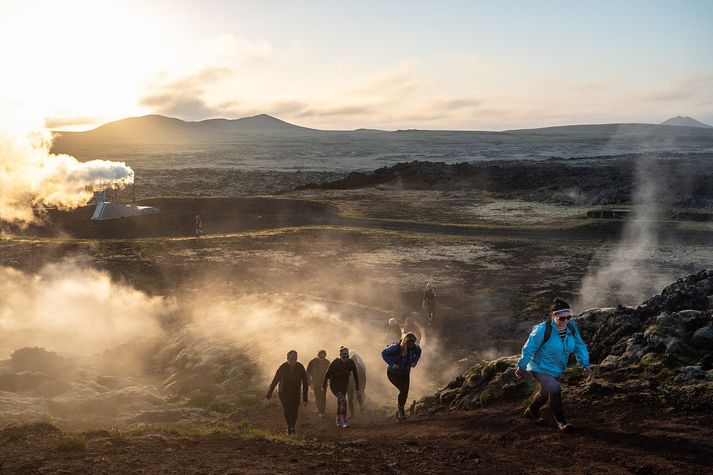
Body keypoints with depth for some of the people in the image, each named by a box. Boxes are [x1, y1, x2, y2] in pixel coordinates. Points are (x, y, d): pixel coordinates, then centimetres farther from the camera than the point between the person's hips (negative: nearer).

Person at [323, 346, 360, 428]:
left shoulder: (351, 363, -10)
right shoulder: (335, 363, -18)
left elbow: (355, 375, -4)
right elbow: (327, 374, -9)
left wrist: (357, 388, -5)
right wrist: (324, 386, -6)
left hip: (344, 385, 4)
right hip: (334, 385, -4)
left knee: (340, 401, 13)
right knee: (343, 400, -21)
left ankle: (338, 419, 32)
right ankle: (344, 420, -17)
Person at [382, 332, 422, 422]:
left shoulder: (414, 347, -15)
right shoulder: (396, 347, -28)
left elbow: (418, 352, 9)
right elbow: (384, 353, -16)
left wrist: (414, 362, -6)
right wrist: (392, 364, -24)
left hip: (405, 373, 5)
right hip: (393, 373, -5)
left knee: (405, 394, 5)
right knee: (403, 389, -23)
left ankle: (399, 413, 28)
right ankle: (401, 409, 1)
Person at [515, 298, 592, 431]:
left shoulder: (571, 327, -12)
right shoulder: (543, 330, -29)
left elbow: (579, 346, 2)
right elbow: (529, 349, -19)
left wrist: (586, 365, -4)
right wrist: (521, 367, -10)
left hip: (556, 370, 7)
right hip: (540, 368, -7)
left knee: (545, 393, 23)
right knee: (554, 390, -25)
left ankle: (531, 411, 50)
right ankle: (561, 421, -6)